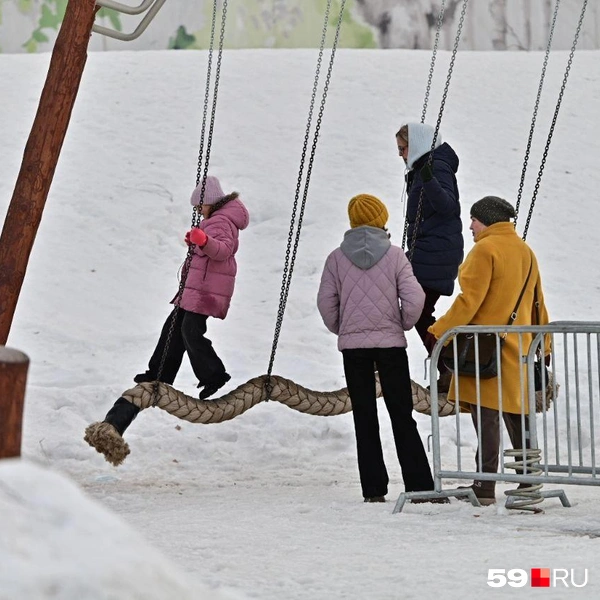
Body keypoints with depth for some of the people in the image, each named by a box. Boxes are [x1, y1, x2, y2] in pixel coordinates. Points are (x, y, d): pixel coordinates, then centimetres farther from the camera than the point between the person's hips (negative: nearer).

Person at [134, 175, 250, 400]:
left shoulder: (221, 221, -12)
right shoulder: (219, 219, 22)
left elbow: (223, 249, -31)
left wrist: (204, 241, -47)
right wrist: (195, 243, 21)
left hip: (207, 287, -11)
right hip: (197, 286, 11)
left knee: (191, 331, -15)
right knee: (174, 326, 13)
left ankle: (213, 375, -12)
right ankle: (160, 375, 17)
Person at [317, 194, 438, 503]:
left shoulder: (337, 258, -2)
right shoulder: (394, 255, -5)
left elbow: (326, 301, -1)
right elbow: (414, 298, -10)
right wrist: (404, 325, 9)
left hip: (353, 345, 1)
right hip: (390, 344, -1)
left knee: (364, 417, 6)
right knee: (402, 416, 5)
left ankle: (373, 488, 2)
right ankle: (419, 485, 1)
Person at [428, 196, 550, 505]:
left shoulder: (485, 249, -9)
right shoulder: (525, 251, 15)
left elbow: (469, 300, -16)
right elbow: (537, 304, 19)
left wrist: (439, 333, -14)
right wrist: (544, 346, 24)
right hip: (517, 347, 8)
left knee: (486, 417, -8)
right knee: (516, 416, 12)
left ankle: (485, 487, -11)